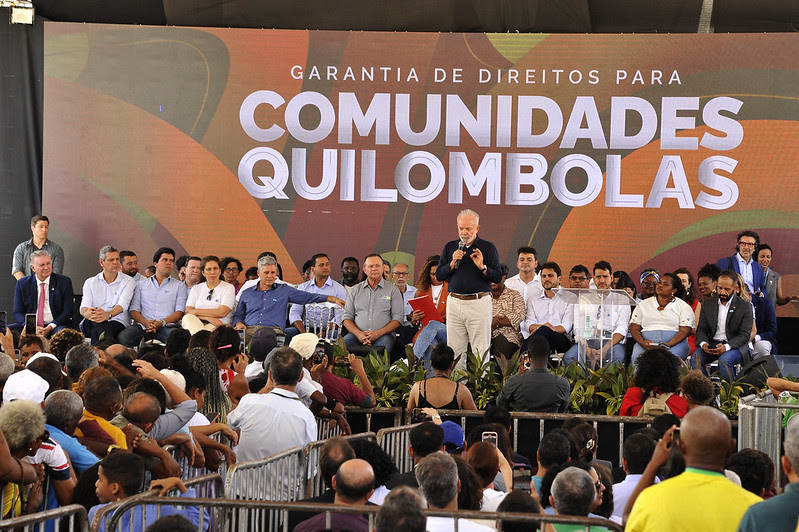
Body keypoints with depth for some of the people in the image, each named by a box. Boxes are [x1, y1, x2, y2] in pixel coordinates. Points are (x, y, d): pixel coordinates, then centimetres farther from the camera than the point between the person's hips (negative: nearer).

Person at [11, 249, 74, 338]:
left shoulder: (64, 282, 5)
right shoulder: (22, 283, 9)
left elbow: (67, 312, 0)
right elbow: (18, 313, 6)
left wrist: (50, 327, -16)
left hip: (55, 326, -2)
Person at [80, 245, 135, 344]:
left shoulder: (128, 281, 10)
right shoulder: (90, 282, 18)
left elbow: (123, 305, -9)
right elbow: (84, 306, 1)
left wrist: (108, 314, -34)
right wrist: (86, 313, -29)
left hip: (117, 323, -1)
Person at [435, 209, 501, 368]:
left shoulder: (488, 248, 4)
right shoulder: (450, 247, 13)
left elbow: (497, 277, -1)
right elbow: (439, 275, 9)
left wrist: (482, 267, -17)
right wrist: (453, 263, -6)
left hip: (479, 303, -3)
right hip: (454, 302, 3)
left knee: (480, 352, -5)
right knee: (454, 350, 2)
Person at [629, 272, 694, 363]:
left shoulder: (683, 307, 13)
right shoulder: (643, 305, 20)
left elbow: (685, 331, 1)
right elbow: (634, 328, 13)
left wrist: (669, 345, -18)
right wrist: (642, 343, -11)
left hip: (675, 343, -1)